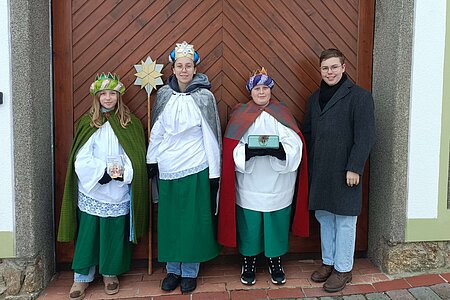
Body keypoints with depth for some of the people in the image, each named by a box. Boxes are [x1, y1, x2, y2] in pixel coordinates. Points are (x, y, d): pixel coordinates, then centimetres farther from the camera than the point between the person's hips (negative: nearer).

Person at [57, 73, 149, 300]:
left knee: (115, 233, 7)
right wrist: (104, 172, -16)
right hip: (91, 189, 0)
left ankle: (110, 273, 25)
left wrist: (123, 172, -19)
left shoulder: (130, 123, 3)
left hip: (119, 191, 0)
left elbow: (136, 157, -2)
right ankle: (82, 276, 20)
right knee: (88, 232, 4)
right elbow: (81, 159, -4)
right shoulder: (87, 122, 3)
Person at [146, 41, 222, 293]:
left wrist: (214, 173, -7)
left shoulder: (204, 97, -6)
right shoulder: (164, 94, 3)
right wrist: (152, 161, 9)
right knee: (169, 221, 10)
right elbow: (157, 131, 8)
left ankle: (190, 272, 22)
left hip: (195, 169, -3)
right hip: (167, 169, 3)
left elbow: (211, 136, -6)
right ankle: (173, 270, 27)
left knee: (192, 221, 6)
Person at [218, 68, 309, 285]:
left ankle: (275, 263, 31)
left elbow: (295, 146, -6)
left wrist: (276, 149, -25)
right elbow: (233, 150, -6)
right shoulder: (240, 114, 3)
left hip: (278, 185, 1)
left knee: (276, 224, 10)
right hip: (249, 185, -1)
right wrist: (250, 151, -24)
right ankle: (248, 264, 28)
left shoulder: (282, 114, 4)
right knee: (249, 225, 6)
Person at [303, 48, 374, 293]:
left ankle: (343, 269, 17)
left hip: (344, 171, -6)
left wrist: (354, 168, -16)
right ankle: (328, 262, 30)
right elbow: (307, 132, 18)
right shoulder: (315, 97, 14)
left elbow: (364, 137, -11)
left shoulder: (359, 96, -6)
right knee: (324, 217, 15)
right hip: (319, 171, 6)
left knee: (344, 220, 3)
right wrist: (308, 165, 11)